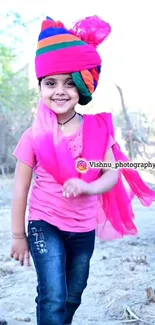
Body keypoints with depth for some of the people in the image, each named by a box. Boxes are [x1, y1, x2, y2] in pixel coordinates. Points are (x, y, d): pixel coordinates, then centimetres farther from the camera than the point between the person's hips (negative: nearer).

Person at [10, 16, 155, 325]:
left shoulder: (98, 129, -6)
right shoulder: (34, 137, -12)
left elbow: (113, 175, -6)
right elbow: (20, 190, -7)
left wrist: (87, 186, -26)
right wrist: (18, 236, -3)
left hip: (84, 229, 3)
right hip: (45, 225, -3)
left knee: (73, 297, 17)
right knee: (53, 299, -14)